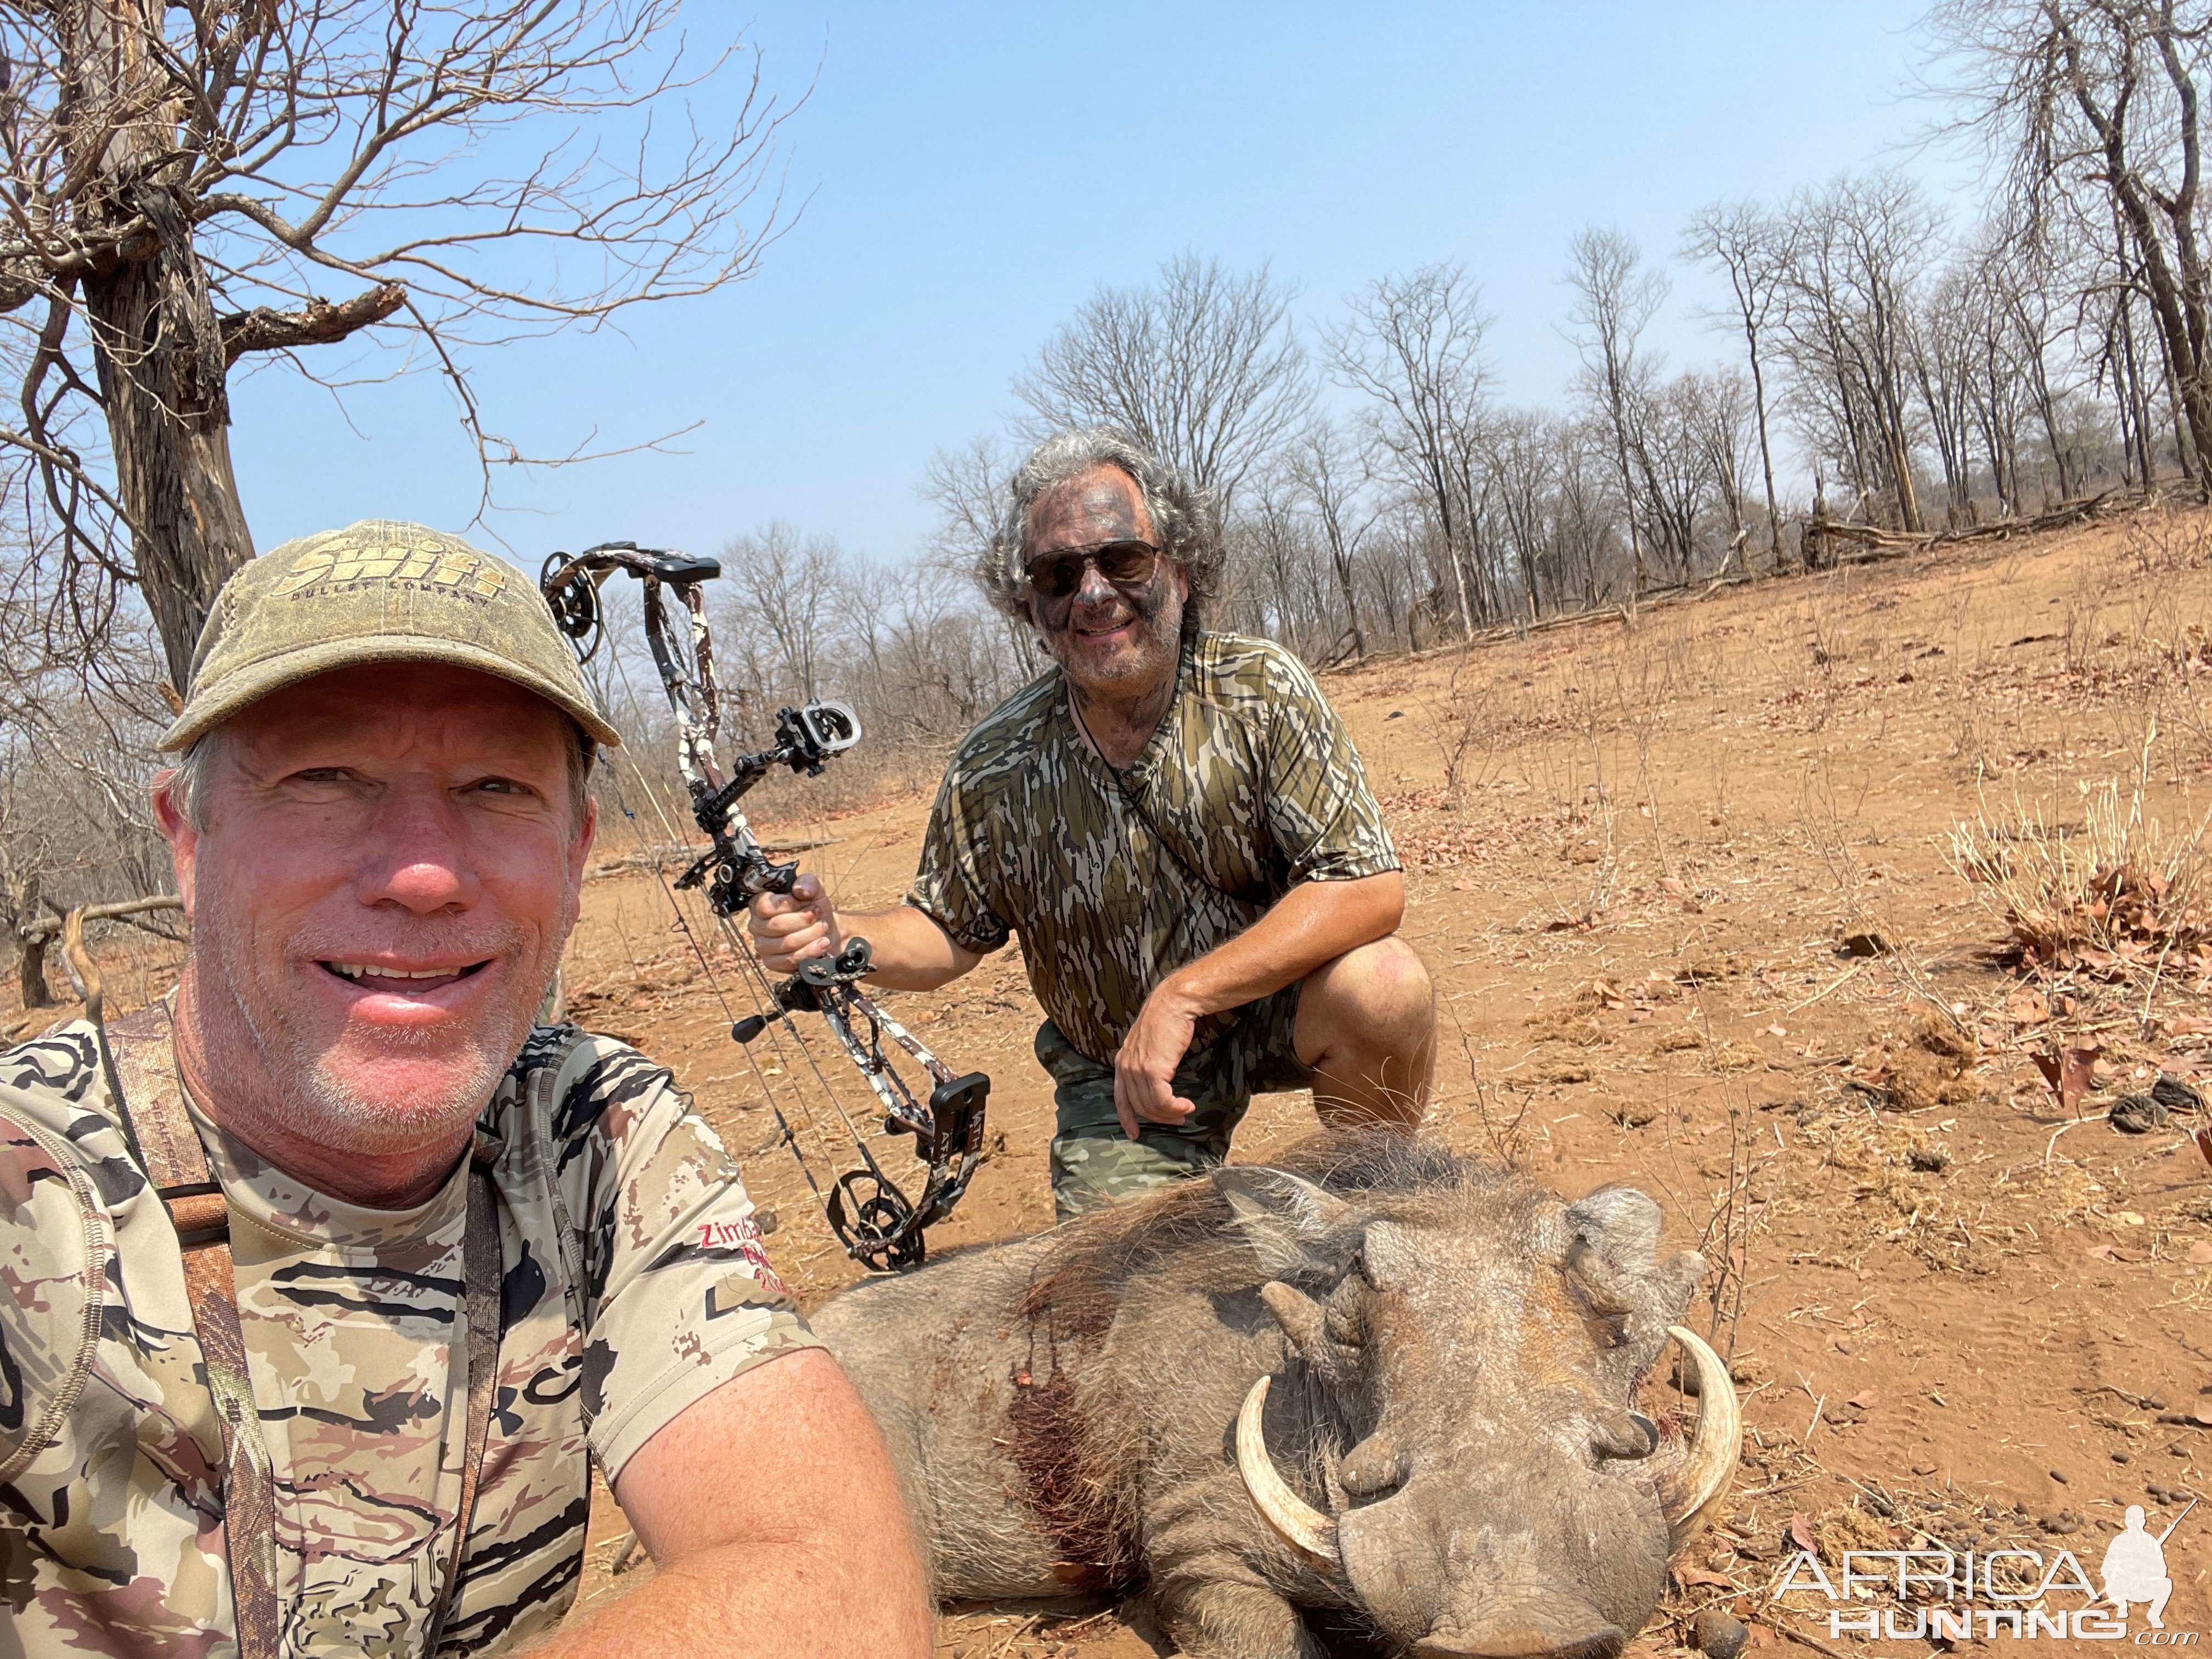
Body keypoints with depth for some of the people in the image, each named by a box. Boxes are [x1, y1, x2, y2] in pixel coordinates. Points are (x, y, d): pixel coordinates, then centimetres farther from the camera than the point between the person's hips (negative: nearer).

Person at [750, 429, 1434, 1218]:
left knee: (1381, 985, -31)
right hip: (1118, 1075, 1)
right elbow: (949, 933, 0)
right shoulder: (995, 771, -14)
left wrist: (1182, 993, -32)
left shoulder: (1263, 691, -19)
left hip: (1271, 1005, -1)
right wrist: (842, 937, -23)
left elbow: (1369, 886, -25)